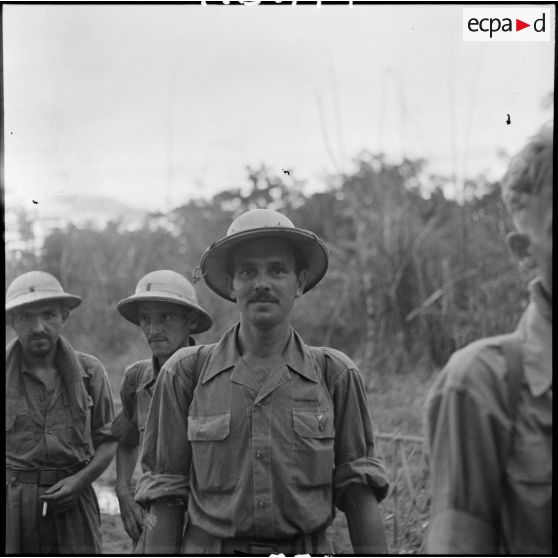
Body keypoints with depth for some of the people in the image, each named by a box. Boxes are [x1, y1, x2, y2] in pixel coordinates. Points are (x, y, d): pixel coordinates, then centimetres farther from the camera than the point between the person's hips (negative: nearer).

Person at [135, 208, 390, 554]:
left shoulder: (335, 374, 1)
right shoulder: (186, 373, 0)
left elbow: (358, 490, 3)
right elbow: (165, 493, 1)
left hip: (308, 548, 1)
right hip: (210, 548, 0)